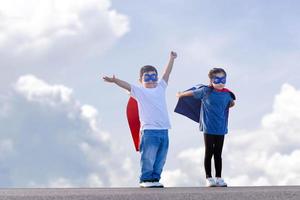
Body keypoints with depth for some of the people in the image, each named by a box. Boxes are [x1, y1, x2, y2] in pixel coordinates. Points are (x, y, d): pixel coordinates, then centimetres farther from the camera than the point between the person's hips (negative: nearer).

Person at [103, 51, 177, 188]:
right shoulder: (139, 91, 1)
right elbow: (127, 85, -13)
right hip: (149, 130, -5)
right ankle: (145, 180, 4)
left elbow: (166, 74, 20)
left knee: (160, 159, 9)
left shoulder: (160, 88, 16)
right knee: (148, 157, -5)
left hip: (163, 130, 6)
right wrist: (115, 81, -28)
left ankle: (155, 179, 17)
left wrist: (171, 59, 20)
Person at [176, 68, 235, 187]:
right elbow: (192, 93, 9)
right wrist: (180, 95, 23)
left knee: (218, 154, 9)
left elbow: (231, 103, 25)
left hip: (221, 129, 3)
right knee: (209, 152, 3)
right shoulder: (206, 91, -8)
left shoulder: (227, 94, 1)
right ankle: (209, 178, 8)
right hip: (208, 128, -3)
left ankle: (219, 178, 14)